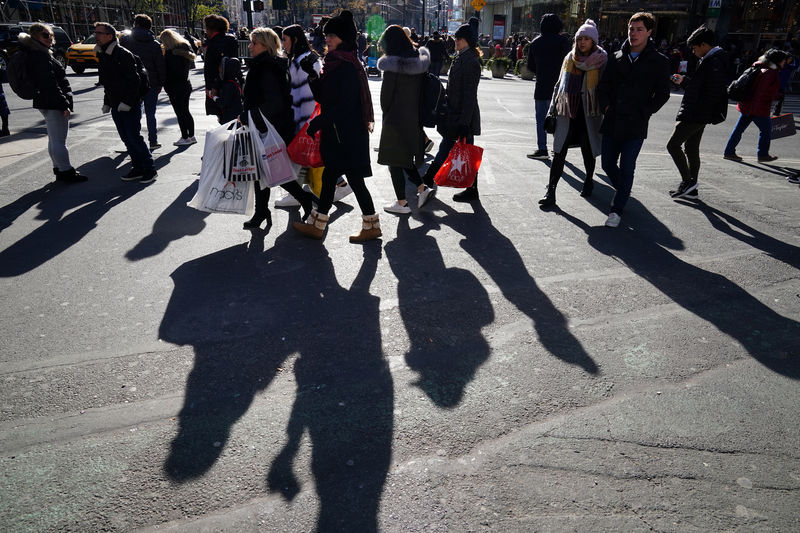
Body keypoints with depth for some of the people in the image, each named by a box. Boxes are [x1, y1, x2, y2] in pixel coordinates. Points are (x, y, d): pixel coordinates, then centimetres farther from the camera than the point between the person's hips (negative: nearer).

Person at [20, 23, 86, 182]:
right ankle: (66, 172, 0)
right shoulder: (41, 57, -17)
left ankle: (59, 169, 27)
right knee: (59, 140, -6)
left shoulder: (37, 54, 16)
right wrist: (64, 104, -21)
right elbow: (50, 84, -23)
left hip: (44, 102, 11)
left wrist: (63, 102, 20)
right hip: (53, 103, -11)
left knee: (53, 139, 17)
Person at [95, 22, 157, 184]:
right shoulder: (102, 55, 13)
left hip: (130, 105, -8)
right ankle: (138, 168, 18)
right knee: (126, 138, 10)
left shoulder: (123, 54, -13)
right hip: (116, 106, 8)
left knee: (134, 137, -8)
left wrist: (127, 102, -21)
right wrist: (107, 102, 16)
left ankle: (150, 169, 2)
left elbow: (134, 80, -17)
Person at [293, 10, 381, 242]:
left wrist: (319, 121, -18)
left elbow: (345, 104, -22)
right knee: (328, 177, 14)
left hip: (347, 134, -10)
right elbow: (322, 97, 15)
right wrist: (312, 75, 1)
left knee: (354, 179, -2)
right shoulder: (333, 63, 14)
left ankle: (372, 226, 11)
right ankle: (316, 225, 24)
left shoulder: (347, 66, -15)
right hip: (335, 132, 10)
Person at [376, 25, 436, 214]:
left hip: (396, 119, -7)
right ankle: (423, 187, 17)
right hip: (414, 119, 7)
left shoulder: (392, 65, -17)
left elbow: (386, 95, -13)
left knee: (394, 162, 4)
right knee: (404, 157, 23)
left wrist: (386, 114, 3)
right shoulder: (418, 61, 5)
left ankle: (402, 203, 11)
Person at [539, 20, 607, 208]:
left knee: (588, 152, 11)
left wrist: (606, 112, -6)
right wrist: (552, 111, 12)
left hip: (588, 114, -2)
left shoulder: (602, 60, -1)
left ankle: (588, 181, 36)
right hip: (567, 114, 2)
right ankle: (551, 191, -4)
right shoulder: (570, 58, 9)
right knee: (559, 153, -5)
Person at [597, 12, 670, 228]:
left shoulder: (659, 62, 1)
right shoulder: (617, 58, 10)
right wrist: (606, 106, -2)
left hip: (635, 126, -4)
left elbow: (662, 94, 2)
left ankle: (617, 209, 7)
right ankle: (623, 191, 38)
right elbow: (603, 86, 12)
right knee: (607, 164, 11)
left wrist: (644, 113, -7)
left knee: (626, 168, -5)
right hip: (612, 123, 4)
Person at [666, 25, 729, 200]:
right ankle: (691, 188, 21)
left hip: (695, 115, -11)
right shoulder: (711, 60, 16)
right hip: (698, 115, 11)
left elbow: (713, 92, -24)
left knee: (673, 145, -7)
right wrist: (684, 81, 23)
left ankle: (687, 181, -5)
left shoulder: (713, 62, -17)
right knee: (692, 149, 14)